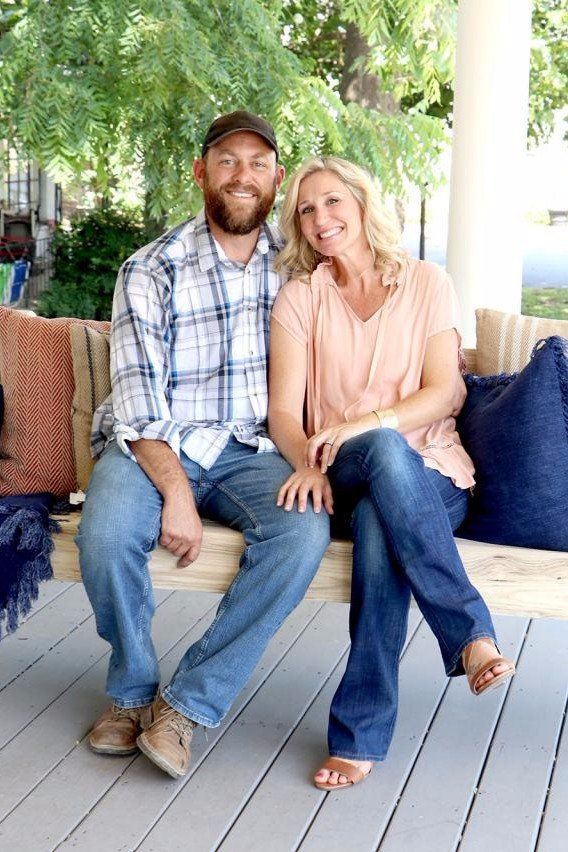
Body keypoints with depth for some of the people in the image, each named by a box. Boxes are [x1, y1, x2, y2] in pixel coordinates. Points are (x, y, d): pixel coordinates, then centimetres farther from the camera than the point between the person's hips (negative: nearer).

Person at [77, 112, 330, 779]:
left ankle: (188, 704, -17)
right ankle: (131, 690, -2)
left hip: (253, 450, 2)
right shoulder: (152, 270, -3)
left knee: (305, 531, -30)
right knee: (106, 535, -32)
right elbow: (138, 395, -10)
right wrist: (176, 492, -23)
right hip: (156, 445, -2)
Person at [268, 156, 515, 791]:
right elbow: (283, 410, -1)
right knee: (385, 449, -38)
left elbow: (441, 395, -4)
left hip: (430, 476, 0)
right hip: (345, 480, 0)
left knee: (379, 527, -38)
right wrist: (307, 461, -25)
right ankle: (472, 633, -34)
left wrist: (361, 425, -23)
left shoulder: (427, 285, 7)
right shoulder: (300, 298, 9)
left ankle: (360, 734, -30)